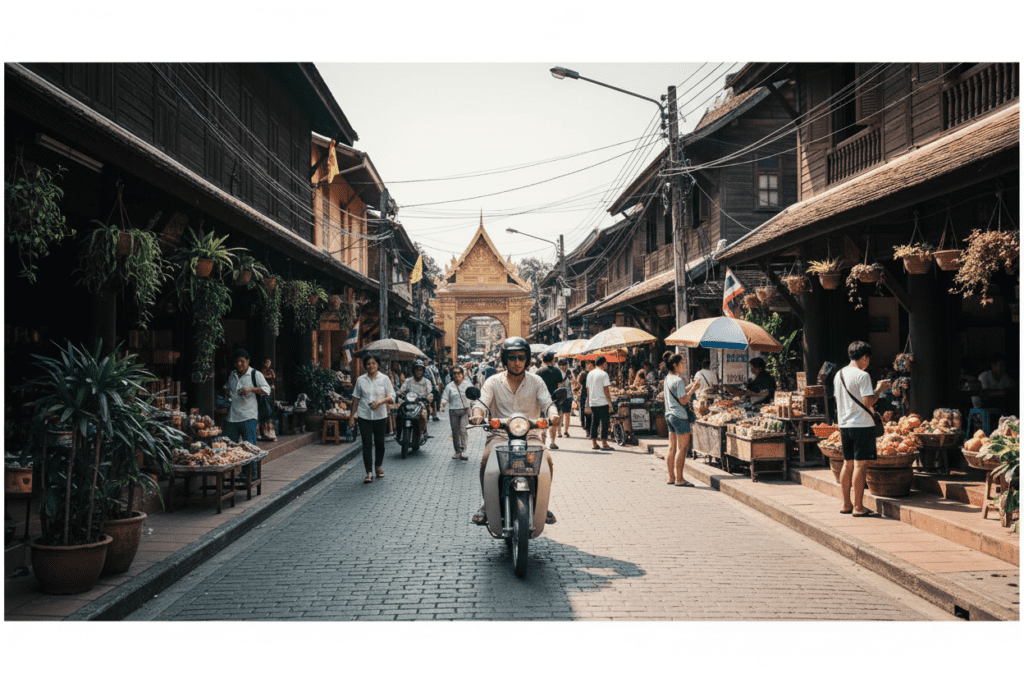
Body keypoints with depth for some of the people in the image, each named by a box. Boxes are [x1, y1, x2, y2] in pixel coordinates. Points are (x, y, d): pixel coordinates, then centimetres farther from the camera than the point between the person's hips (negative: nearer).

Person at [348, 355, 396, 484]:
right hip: (364, 416, 0)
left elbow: (391, 397, 0)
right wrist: (352, 416, 9)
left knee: (379, 443, 9)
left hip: (380, 416, 0)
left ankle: (378, 467, 31)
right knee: (367, 444, -5)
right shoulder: (360, 380, 5)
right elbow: (356, 399, 11)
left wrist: (380, 401, -18)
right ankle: (369, 473, -5)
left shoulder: (384, 379, 1)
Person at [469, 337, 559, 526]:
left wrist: (552, 414, -27)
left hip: (530, 434, 1)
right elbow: (481, 402, -6)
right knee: (486, 459, -29)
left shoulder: (536, 381, 9)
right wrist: (478, 414, -30)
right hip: (501, 433, 0)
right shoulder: (494, 382, 7)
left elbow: (547, 402, -2)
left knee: (546, 459, -27)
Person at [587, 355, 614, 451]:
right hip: (602, 403, -7)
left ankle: (594, 443, 12)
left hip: (592, 403, 7)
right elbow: (606, 389, -13)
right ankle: (604, 443, -5)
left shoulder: (590, 374, 11)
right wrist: (610, 402, -8)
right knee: (604, 422, -2)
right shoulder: (603, 374, -10)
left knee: (594, 422, 11)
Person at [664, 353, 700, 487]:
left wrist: (690, 386, 15)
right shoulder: (678, 380, -17)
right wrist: (693, 389, -11)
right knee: (682, 448, -4)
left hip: (669, 415, 9)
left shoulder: (668, 379, 11)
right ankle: (679, 479, -3)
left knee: (672, 448, 11)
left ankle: (671, 477, 15)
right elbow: (683, 400, -18)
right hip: (679, 416, -9)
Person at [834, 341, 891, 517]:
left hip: (844, 425, 8)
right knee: (860, 465, -4)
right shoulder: (862, 376, -13)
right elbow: (868, 402, -18)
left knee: (848, 464, 13)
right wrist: (879, 390, -2)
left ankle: (846, 505, 18)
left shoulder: (839, 375, 11)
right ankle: (858, 507, -1)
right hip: (862, 425, -8)